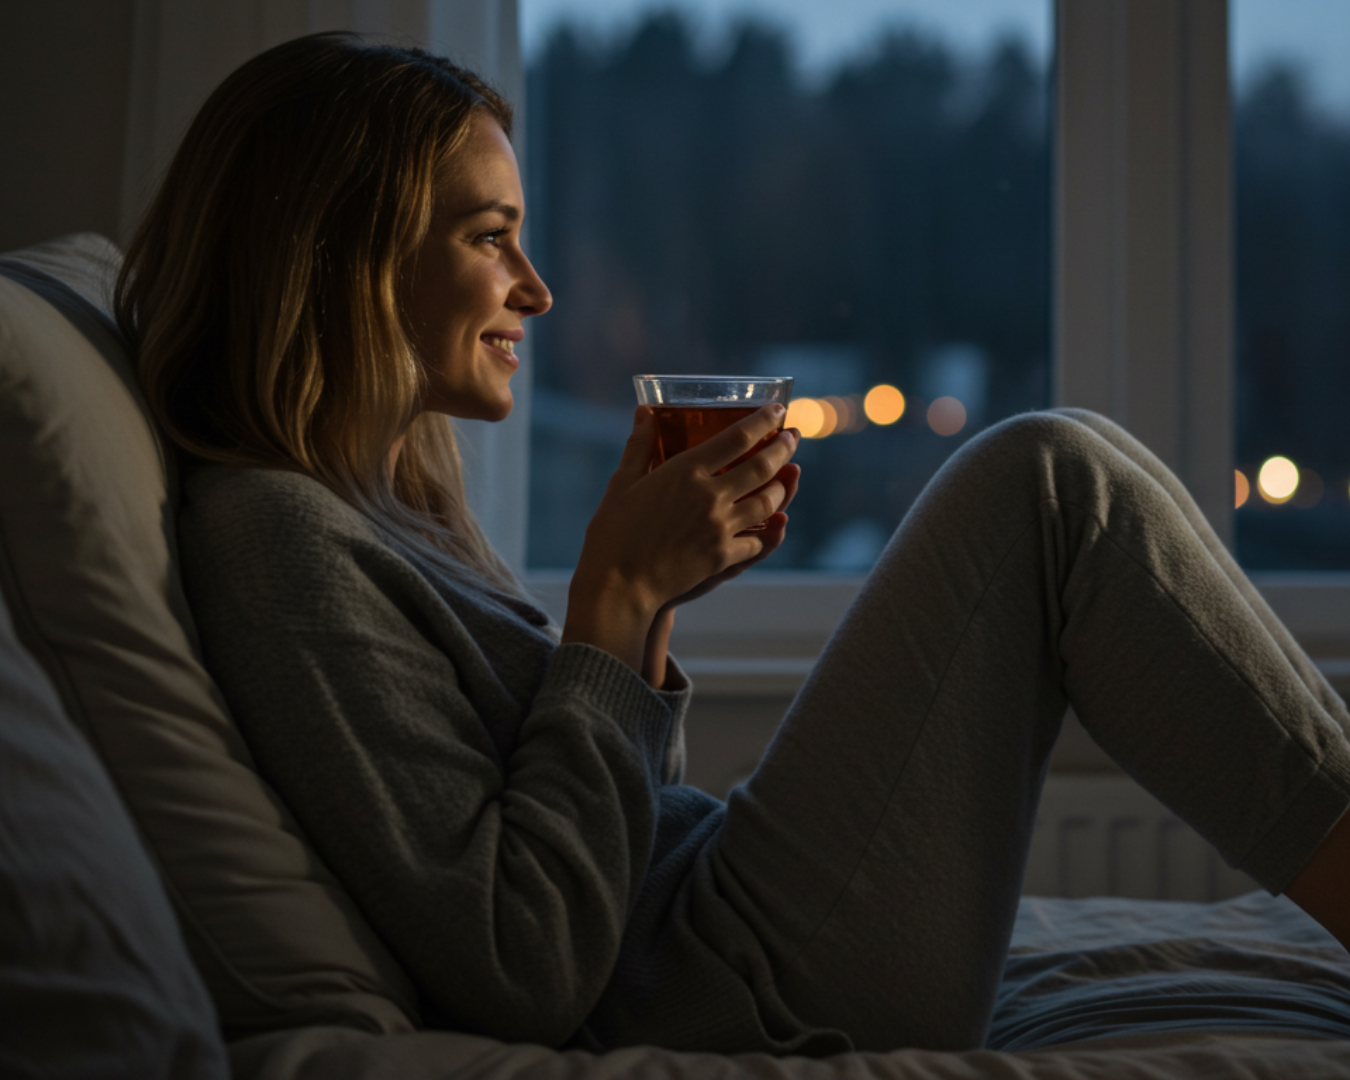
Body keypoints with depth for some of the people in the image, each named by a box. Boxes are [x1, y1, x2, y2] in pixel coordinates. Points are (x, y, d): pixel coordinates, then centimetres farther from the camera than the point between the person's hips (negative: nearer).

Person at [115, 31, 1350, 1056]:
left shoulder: (388, 507, 15)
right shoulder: (270, 537, -15)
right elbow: (525, 979, -21)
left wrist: (649, 595, 2)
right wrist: (617, 596, -16)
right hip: (716, 1018, -10)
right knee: (1049, 484, -12)